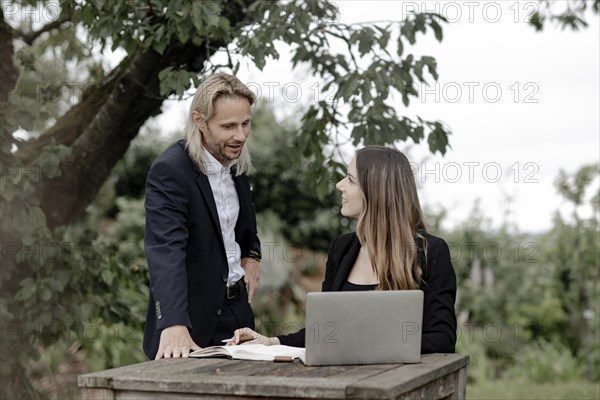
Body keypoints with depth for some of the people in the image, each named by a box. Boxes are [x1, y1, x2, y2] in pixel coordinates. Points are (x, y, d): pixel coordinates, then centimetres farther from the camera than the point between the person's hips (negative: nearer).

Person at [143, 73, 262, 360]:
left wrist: (251, 255, 4)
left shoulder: (235, 162, 4)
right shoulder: (169, 171, -19)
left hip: (237, 311, 7)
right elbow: (166, 251, -32)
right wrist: (174, 326, -45)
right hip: (194, 322, -7)